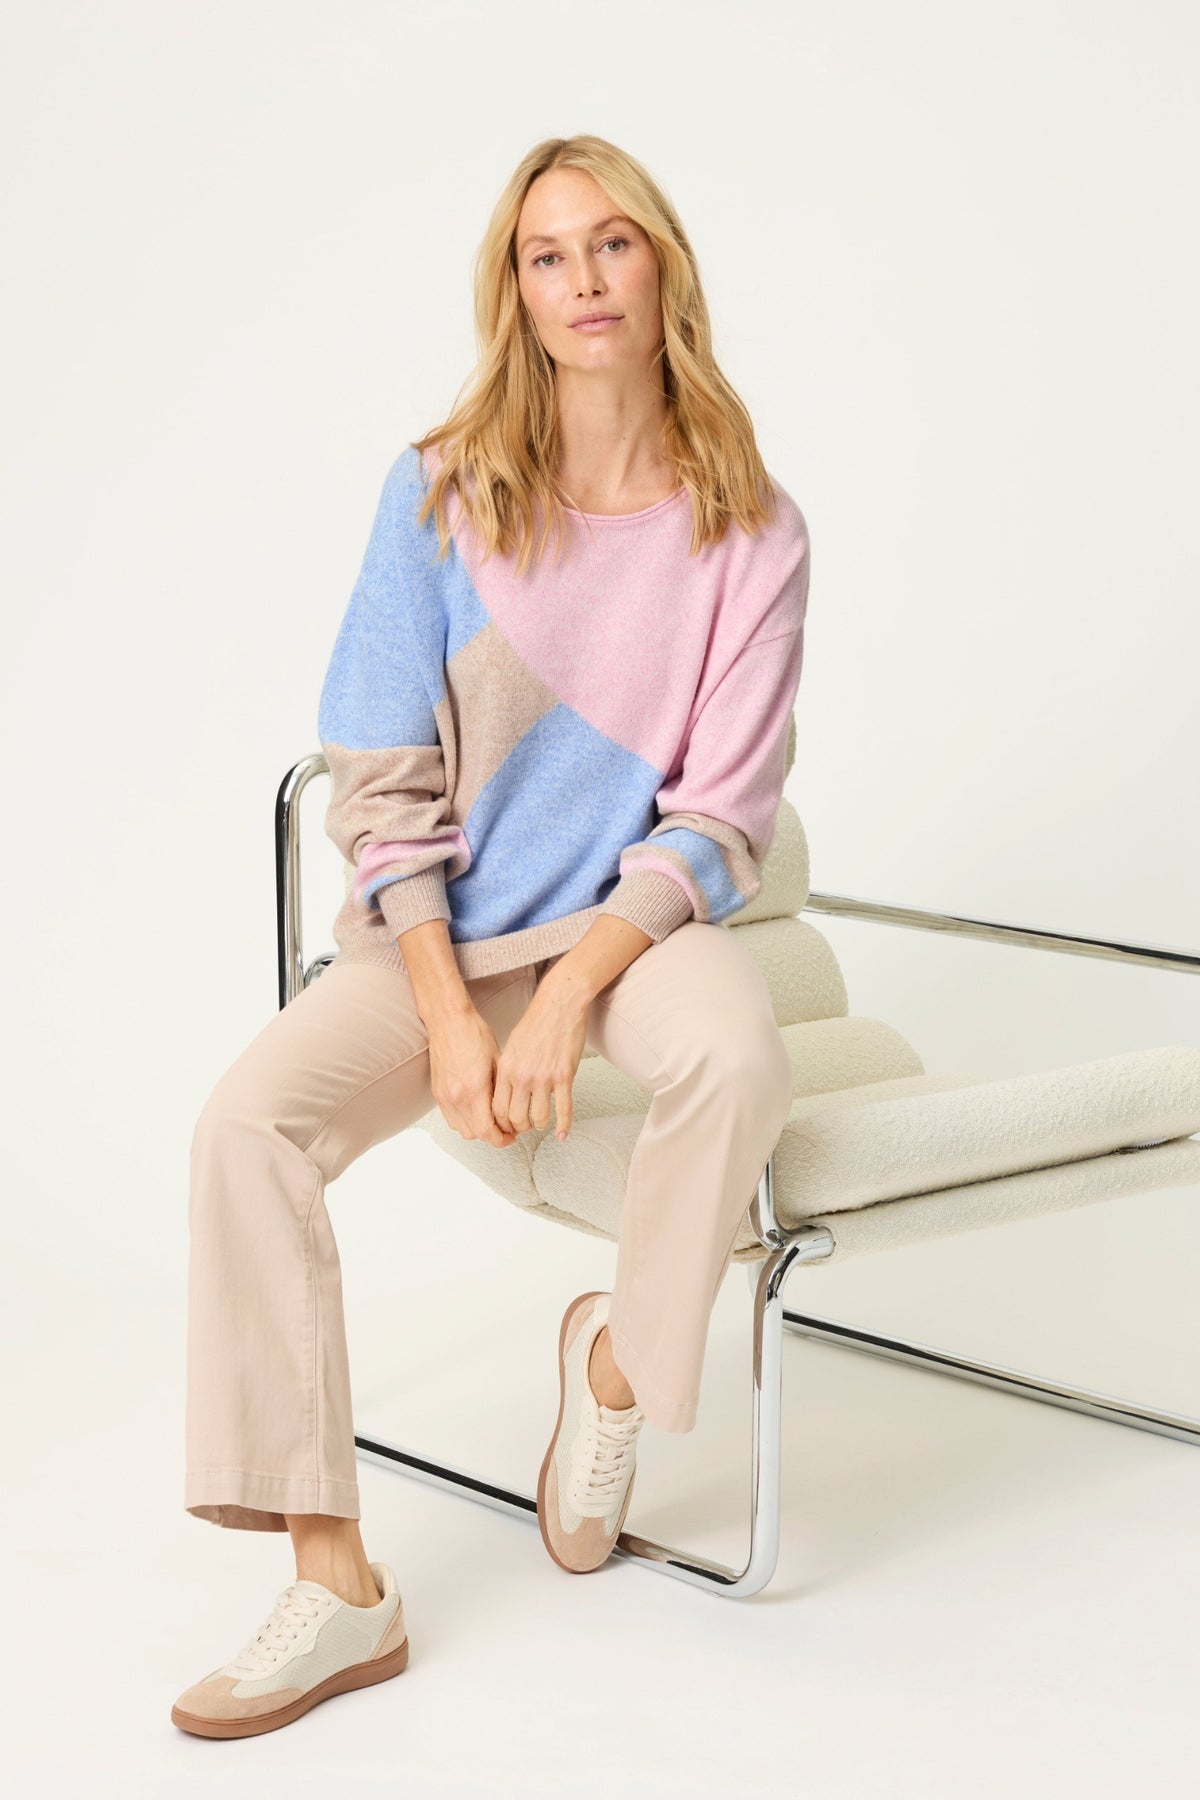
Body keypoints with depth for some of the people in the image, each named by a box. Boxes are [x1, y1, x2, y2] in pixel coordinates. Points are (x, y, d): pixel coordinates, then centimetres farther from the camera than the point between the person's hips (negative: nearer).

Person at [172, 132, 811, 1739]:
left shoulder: (750, 532, -5)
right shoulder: (442, 496, -3)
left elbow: (719, 822, -7)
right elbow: (386, 791, -3)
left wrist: (568, 995, -21)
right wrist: (448, 1015, -15)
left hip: (638, 916, -1)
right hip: (443, 928, 1)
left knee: (737, 1054, -36)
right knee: (248, 1120, -25)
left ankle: (617, 1358, -5)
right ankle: (336, 1588, -20)